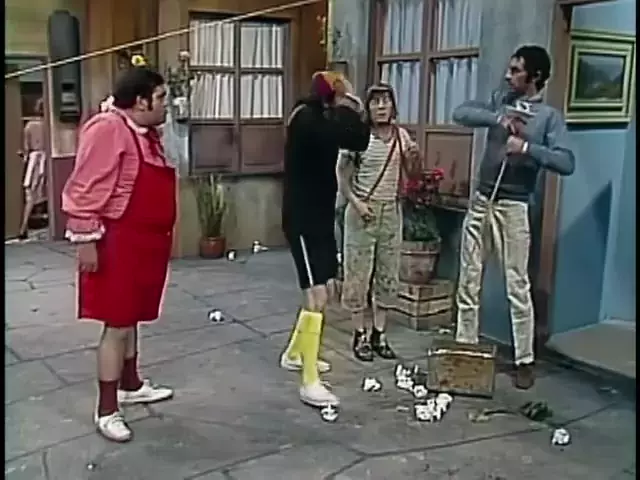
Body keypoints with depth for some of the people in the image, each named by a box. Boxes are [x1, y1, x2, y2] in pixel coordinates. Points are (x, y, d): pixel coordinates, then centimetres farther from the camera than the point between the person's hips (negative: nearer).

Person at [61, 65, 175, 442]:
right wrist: (86, 240, -21)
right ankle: (107, 410, 7)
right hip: (120, 243, -9)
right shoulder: (107, 129, -17)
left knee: (131, 318, 21)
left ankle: (131, 385, 36)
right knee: (118, 324, -4)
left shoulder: (146, 133, 13)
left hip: (146, 242, 10)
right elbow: (85, 190, -20)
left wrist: (158, 240, 22)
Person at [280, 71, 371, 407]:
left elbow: (359, 141, 10)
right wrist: (347, 104, -16)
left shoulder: (323, 118, 12)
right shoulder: (306, 118, -17)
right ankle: (310, 384, -7)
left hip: (321, 217, 10)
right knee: (316, 297, -12)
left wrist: (355, 110, -2)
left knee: (325, 289, 19)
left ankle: (293, 353, 36)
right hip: (302, 220, -10)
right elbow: (344, 137, -32)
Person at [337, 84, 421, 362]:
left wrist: (415, 159, -10)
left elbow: (412, 174, 11)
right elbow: (342, 175, -6)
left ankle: (379, 334, 22)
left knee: (388, 274, 9)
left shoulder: (401, 135, 4)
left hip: (391, 211, 5)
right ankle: (360, 335, 15)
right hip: (363, 211, -4)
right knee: (358, 274, 1)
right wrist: (355, 202, -18)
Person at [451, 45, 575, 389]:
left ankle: (524, 360, 11)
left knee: (517, 286, 0)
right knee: (468, 279, 8)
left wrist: (527, 147, -25)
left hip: (513, 207, -4)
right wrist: (499, 119, -13)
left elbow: (566, 163, -16)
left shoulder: (549, 116, -4)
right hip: (480, 200, 5)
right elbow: (460, 113, -4)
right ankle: (464, 346, 21)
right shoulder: (500, 100, 9)